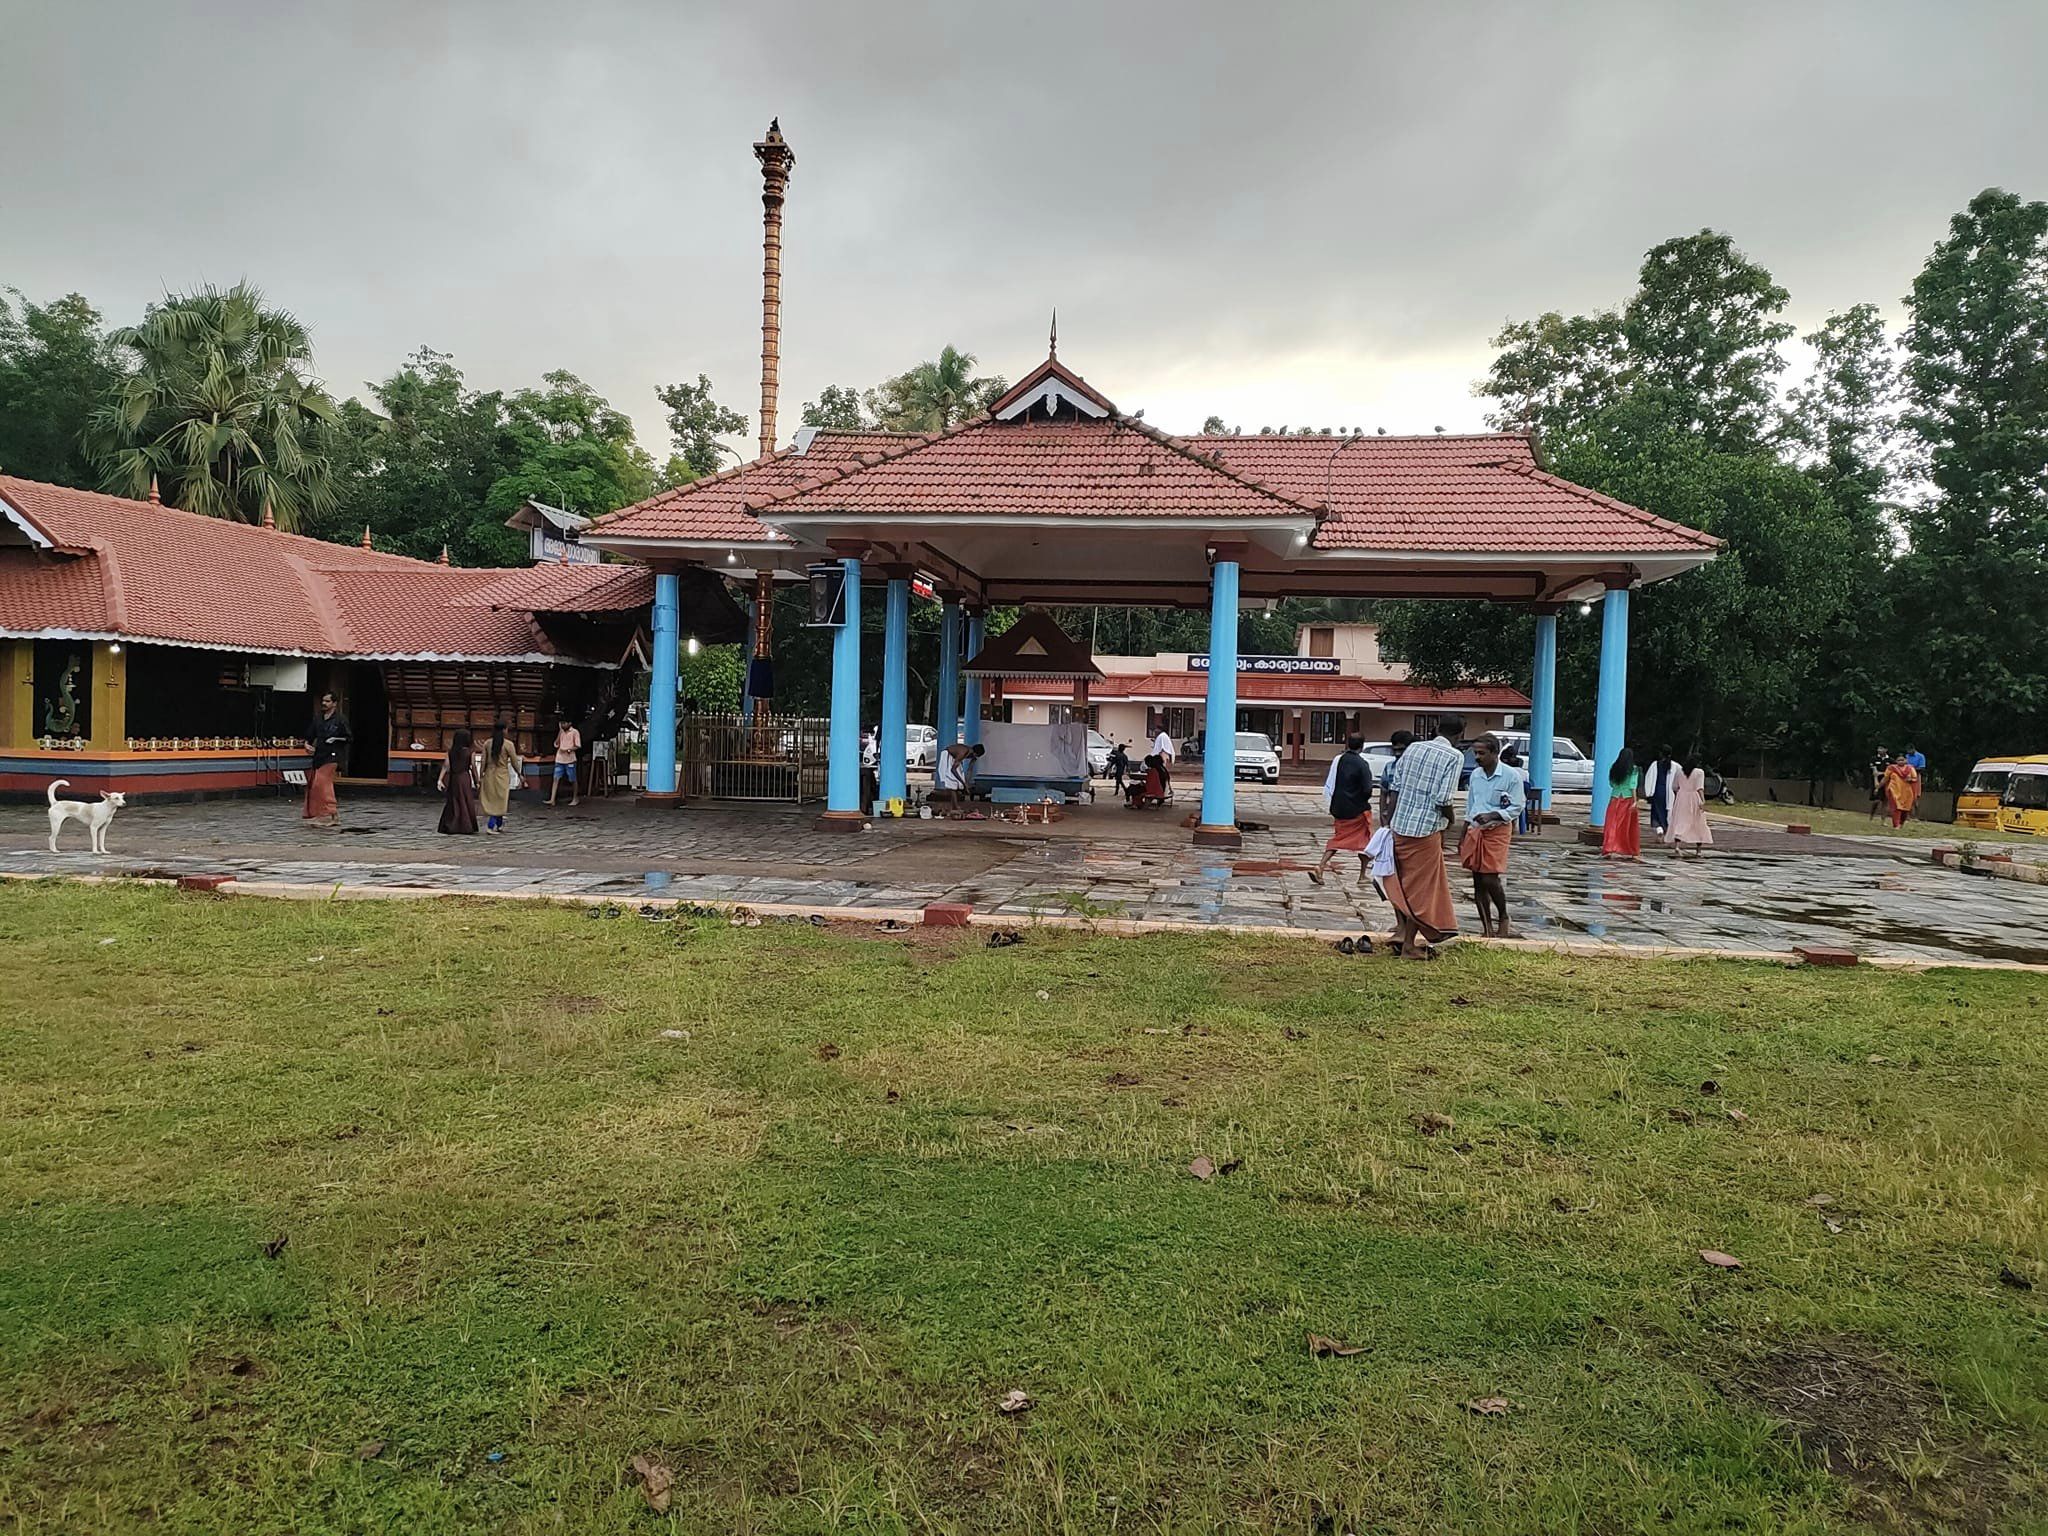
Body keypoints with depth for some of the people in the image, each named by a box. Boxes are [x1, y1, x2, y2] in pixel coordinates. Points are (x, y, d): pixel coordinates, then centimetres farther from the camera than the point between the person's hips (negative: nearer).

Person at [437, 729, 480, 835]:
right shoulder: (470, 752, -6)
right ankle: (466, 827, 5)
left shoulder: (451, 751, 3)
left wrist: (440, 779, -3)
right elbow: (473, 767, -6)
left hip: (452, 778, 3)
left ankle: (450, 826, 12)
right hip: (465, 777, -3)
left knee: (453, 803, 12)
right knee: (465, 803, 5)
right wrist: (477, 782, 0)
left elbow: (446, 766, -2)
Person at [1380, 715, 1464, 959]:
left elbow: (1395, 788, 7)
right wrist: (1450, 818, 5)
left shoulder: (1413, 747, 9)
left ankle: (1402, 930, 22)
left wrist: (1389, 822, 13)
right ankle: (1410, 944, 10)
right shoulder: (1455, 757, -8)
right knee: (1420, 887, 5)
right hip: (1426, 829, -5)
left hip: (1399, 826, 5)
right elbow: (1443, 800, -15)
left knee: (1402, 882, 20)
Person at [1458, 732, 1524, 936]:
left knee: (1490, 879, -12)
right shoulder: (1475, 774, 9)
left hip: (1498, 831, -6)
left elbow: (1516, 808, -7)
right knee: (1478, 882, 5)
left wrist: (1491, 816, -21)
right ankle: (1487, 927, 14)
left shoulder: (1511, 775, -8)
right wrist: (1463, 835, 16)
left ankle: (1503, 918, 13)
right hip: (1475, 830, 6)